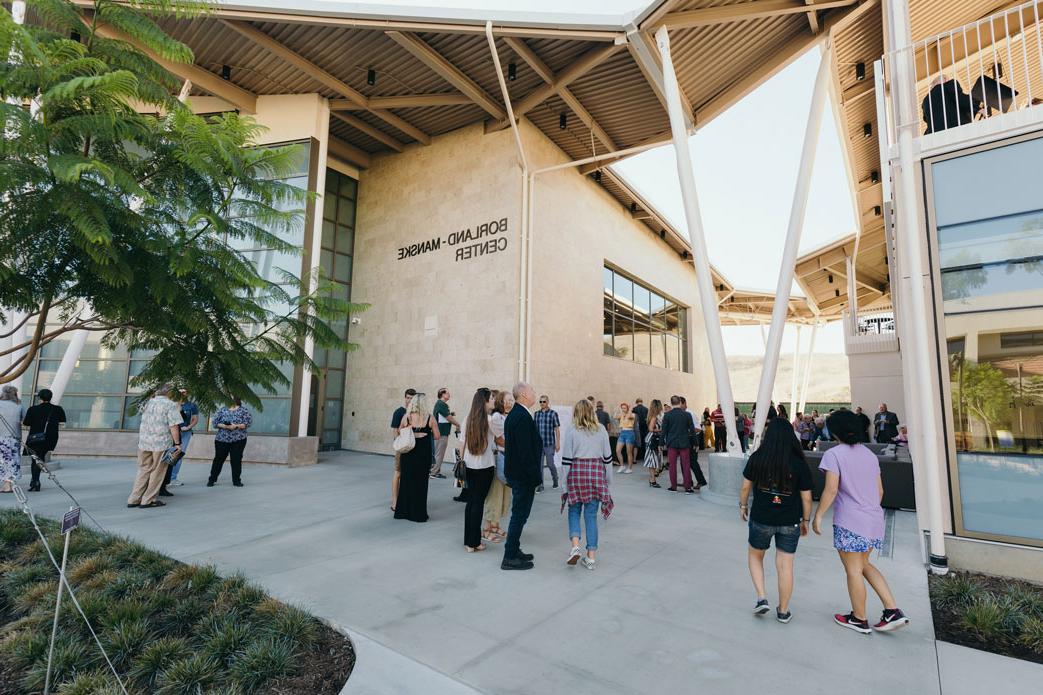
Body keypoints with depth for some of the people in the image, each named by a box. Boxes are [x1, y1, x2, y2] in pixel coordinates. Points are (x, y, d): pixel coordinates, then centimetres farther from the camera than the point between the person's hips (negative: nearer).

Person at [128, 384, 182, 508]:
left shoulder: (148, 403, 12)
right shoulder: (170, 405, -10)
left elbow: (144, 423, 25)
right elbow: (173, 426, -15)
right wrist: (177, 443, -13)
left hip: (144, 442, 6)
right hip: (162, 443, -6)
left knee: (143, 470, 16)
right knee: (157, 472, 4)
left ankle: (134, 499, 16)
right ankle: (148, 500, 8)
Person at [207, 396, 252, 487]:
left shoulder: (243, 410, 1)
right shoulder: (222, 410, 8)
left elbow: (248, 423, -5)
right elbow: (215, 422, 4)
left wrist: (236, 426, -18)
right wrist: (224, 426, -14)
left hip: (238, 440, -2)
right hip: (222, 439, 2)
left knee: (236, 460, 2)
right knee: (218, 459, 7)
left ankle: (236, 480, 12)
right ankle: (212, 479, 20)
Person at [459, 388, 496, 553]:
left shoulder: (467, 420, 3)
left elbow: (461, 444, 6)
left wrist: (461, 462, 14)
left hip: (469, 466, 5)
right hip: (485, 466, -5)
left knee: (470, 501, 13)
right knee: (478, 502, 2)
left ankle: (468, 540, 22)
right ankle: (474, 543, 10)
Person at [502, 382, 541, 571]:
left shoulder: (513, 414, 10)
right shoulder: (523, 417, -22)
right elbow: (526, 450, -25)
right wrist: (534, 476, -19)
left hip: (515, 472, 10)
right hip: (523, 475, -10)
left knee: (519, 514, 19)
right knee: (519, 514, 0)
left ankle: (514, 550, 31)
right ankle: (510, 558, 10)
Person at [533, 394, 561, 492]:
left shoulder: (553, 414, -4)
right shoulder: (536, 414, 7)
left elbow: (557, 429, -3)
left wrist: (558, 443, -5)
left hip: (550, 444, -3)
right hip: (538, 444, 3)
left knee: (550, 464, 3)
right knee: (539, 465, 3)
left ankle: (555, 480, 30)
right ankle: (540, 485, 12)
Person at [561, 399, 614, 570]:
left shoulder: (572, 431, -5)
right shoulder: (601, 429, 2)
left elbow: (566, 459, -4)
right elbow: (607, 456, 6)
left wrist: (565, 483, 3)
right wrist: (606, 477, 16)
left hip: (577, 472, -2)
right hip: (597, 472, 2)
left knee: (574, 511, 14)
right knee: (591, 515, 9)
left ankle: (575, 545, -6)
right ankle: (591, 556, 12)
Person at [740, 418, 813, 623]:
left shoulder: (757, 458, -10)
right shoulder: (800, 464, -10)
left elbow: (745, 487, -3)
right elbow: (806, 497, -5)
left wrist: (743, 506, 13)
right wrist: (805, 520, 9)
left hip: (761, 519, 0)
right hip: (790, 522, 1)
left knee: (755, 556, 22)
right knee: (785, 565, 11)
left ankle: (761, 598, 13)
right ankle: (783, 612, 24)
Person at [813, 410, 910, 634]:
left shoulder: (834, 454, -13)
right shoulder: (870, 454, 9)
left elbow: (831, 490, -18)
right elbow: (880, 491, 14)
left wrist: (818, 515, -9)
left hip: (850, 522, -7)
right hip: (874, 519, 8)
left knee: (853, 570, 7)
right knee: (864, 564, 23)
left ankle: (859, 620, 21)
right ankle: (893, 611, 18)